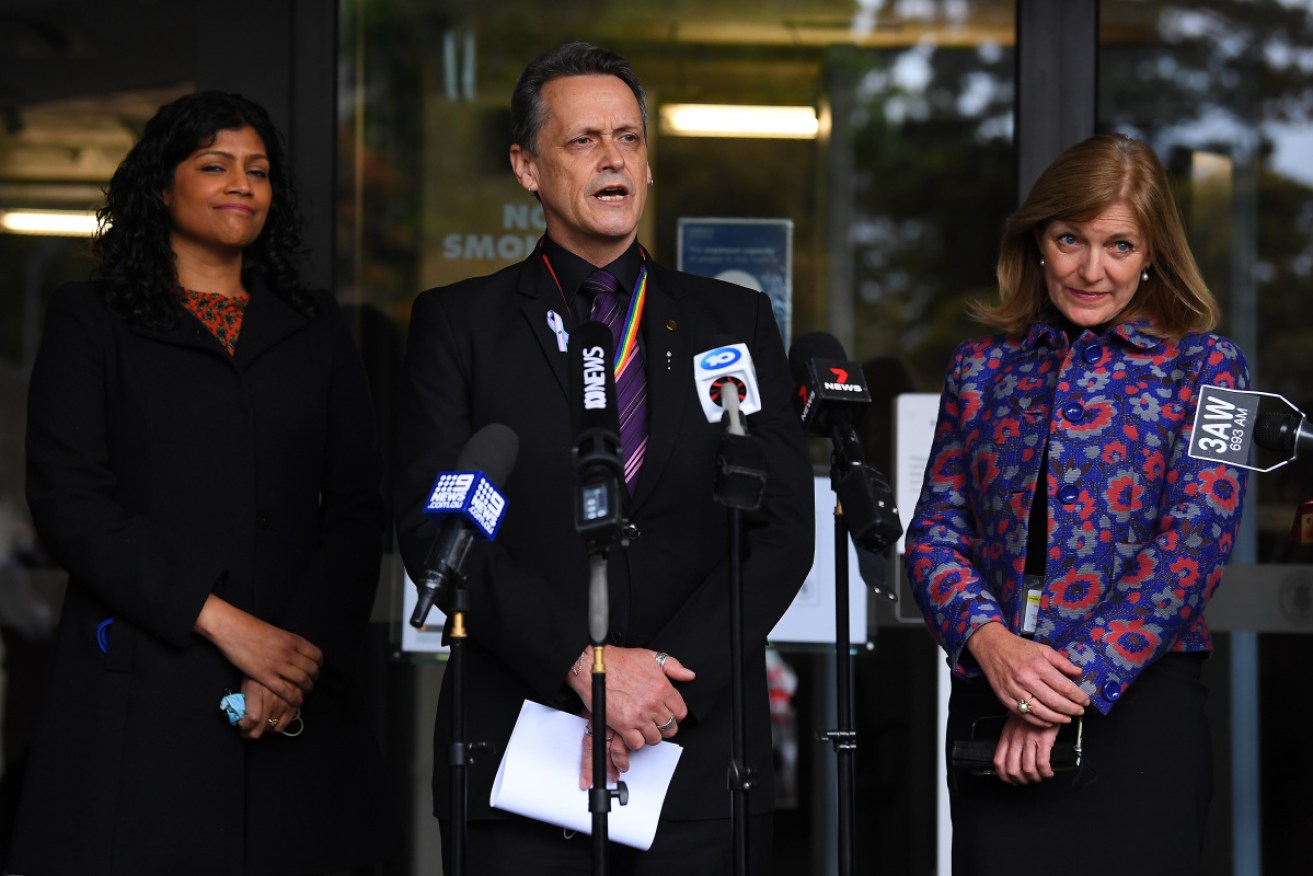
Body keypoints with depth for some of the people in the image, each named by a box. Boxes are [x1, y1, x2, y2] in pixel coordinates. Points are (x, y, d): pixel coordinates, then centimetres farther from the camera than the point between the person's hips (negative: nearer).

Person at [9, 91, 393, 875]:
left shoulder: (317, 329, 17)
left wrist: (304, 656, -8)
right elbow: (70, 503, -4)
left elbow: (358, 509, 8)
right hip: (141, 704, -3)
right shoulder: (90, 323, 8)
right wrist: (222, 622, -13)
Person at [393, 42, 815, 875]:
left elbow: (782, 530, 3)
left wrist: (668, 684, -10)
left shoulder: (735, 321, 10)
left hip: (700, 767, 1)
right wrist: (582, 663, -15)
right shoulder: (457, 324, 6)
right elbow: (431, 530, -4)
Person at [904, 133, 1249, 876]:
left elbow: (1194, 541, -8)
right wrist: (990, 641, -13)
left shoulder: (1203, 368, 3)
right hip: (987, 709, 3)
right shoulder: (983, 367, 13)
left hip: (1139, 708, -3)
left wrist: (1075, 684, -15)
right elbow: (935, 528, 8)